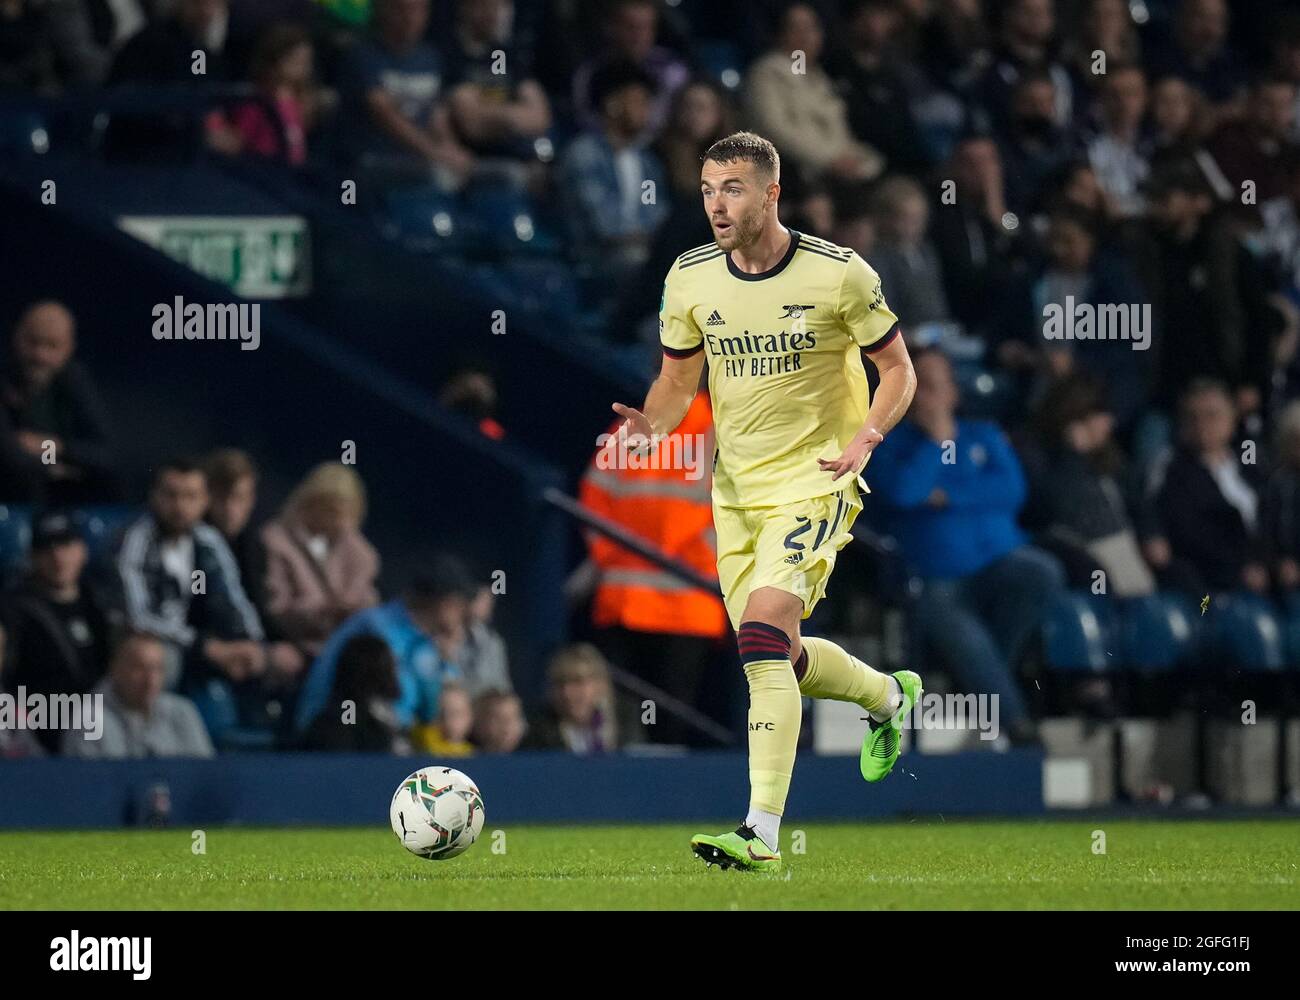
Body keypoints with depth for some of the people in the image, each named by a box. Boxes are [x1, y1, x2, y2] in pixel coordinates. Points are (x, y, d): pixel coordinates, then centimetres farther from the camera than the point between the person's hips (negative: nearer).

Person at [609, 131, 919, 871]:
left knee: (764, 634, -23)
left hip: (814, 479, -6)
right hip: (735, 485, 6)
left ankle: (763, 834, -26)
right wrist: (649, 424, -10)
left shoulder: (839, 274, -12)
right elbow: (678, 380, 12)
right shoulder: (690, 279, 0)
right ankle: (888, 695, 45)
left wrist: (867, 435, -20)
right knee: (775, 658, 11)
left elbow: (899, 369, -2)